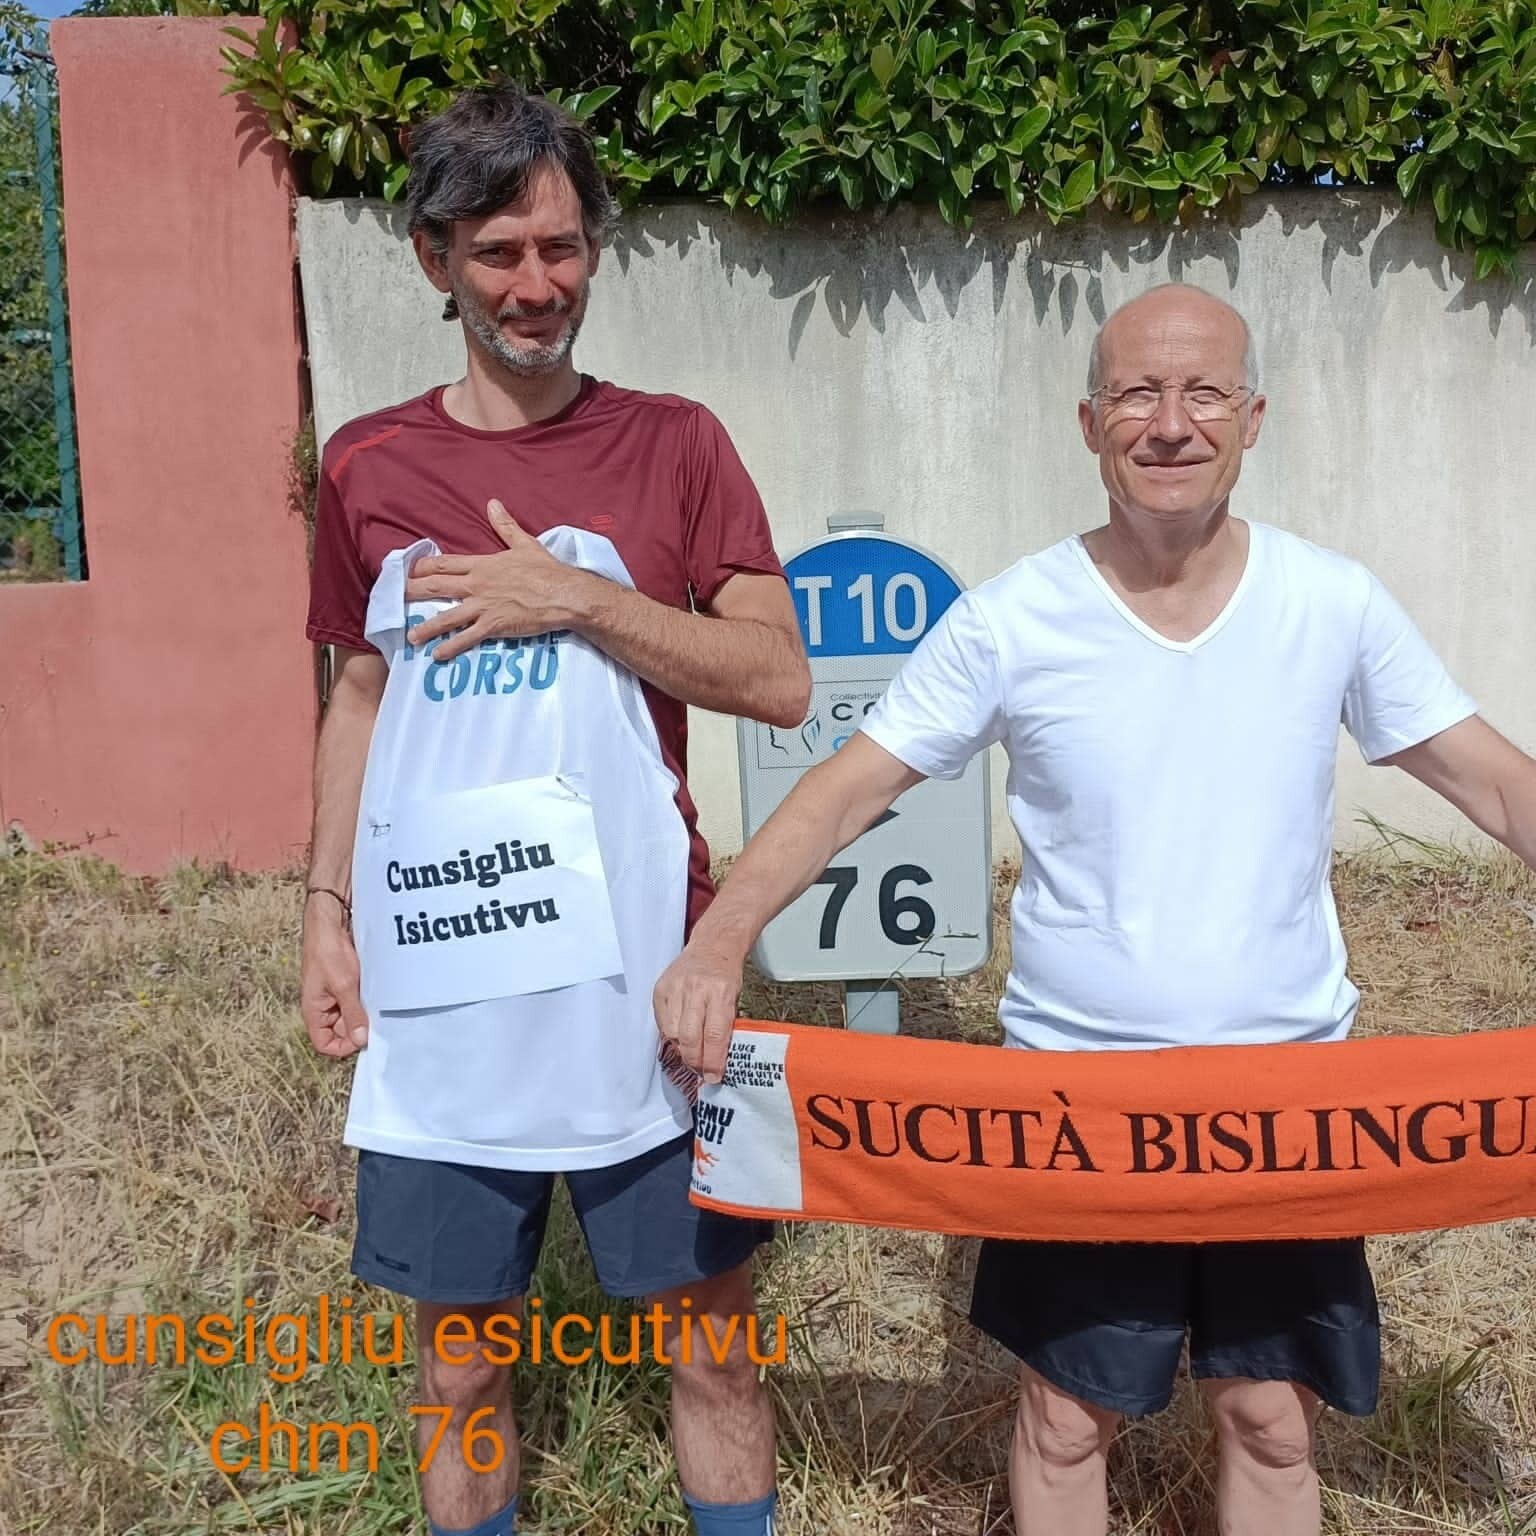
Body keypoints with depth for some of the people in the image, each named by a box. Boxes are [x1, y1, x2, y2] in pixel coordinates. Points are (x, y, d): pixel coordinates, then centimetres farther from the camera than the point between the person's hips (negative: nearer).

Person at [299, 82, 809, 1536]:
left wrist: (576, 597, -15)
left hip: (643, 979, -1)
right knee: (462, 1363, 15)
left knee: (711, 1340, 11)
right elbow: (359, 699, 13)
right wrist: (328, 908, 7)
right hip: (441, 993, 2)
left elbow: (779, 681, -6)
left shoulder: (672, 444, 0)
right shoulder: (367, 465, 6)